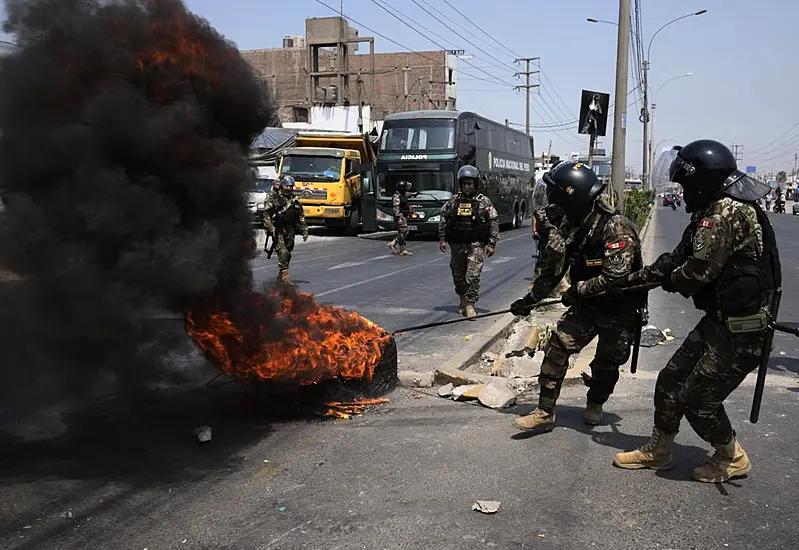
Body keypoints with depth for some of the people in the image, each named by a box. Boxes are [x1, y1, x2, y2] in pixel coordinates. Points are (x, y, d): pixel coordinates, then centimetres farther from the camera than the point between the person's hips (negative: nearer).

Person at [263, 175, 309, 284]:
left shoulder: (295, 201, 14)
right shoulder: (273, 198, 0)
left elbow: (301, 217, 20)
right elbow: (266, 214, -4)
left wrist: (304, 231, 16)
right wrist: (270, 227, -14)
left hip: (290, 232, 5)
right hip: (278, 231, -5)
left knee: (287, 254, 7)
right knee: (283, 252, -18)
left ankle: (280, 277, 19)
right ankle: (285, 276, -20)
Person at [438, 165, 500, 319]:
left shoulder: (484, 202, -1)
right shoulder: (454, 201, 5)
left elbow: (494, 222, 0)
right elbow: (443, 219, 12)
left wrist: (491, 244, -5)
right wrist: (442, 239, 5)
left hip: (476, 245, -3)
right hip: (457, 245, 3)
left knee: (473, 276, -12)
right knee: (458, 276, 12)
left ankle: (470, 304, -6)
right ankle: (463, 300, 32)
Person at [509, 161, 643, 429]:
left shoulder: (616, 228, -27)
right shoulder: (570, 227, -4)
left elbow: (615, 278, -32)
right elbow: (552, 269, 5)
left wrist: (578, 289, -22)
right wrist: (530, 299, 5)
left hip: (619, 312, -5)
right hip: (586, 306, 5)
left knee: (607, 364, 10)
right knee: (557, 348, -8)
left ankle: (595, 404, 39)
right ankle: (545, 411, 0)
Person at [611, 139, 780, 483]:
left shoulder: (727, 211, -22)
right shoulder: (717, 210, 11)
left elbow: (698, 270, -22)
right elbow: (678, 257, 15)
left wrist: (671, 280, 0)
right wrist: (633, 279, 12)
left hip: (740, 329, -10)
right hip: (720, 319, 10)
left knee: (697, 398, 0)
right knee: (671, 381, 12)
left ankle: (732, 458, 23)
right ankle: (658, 450, 28)